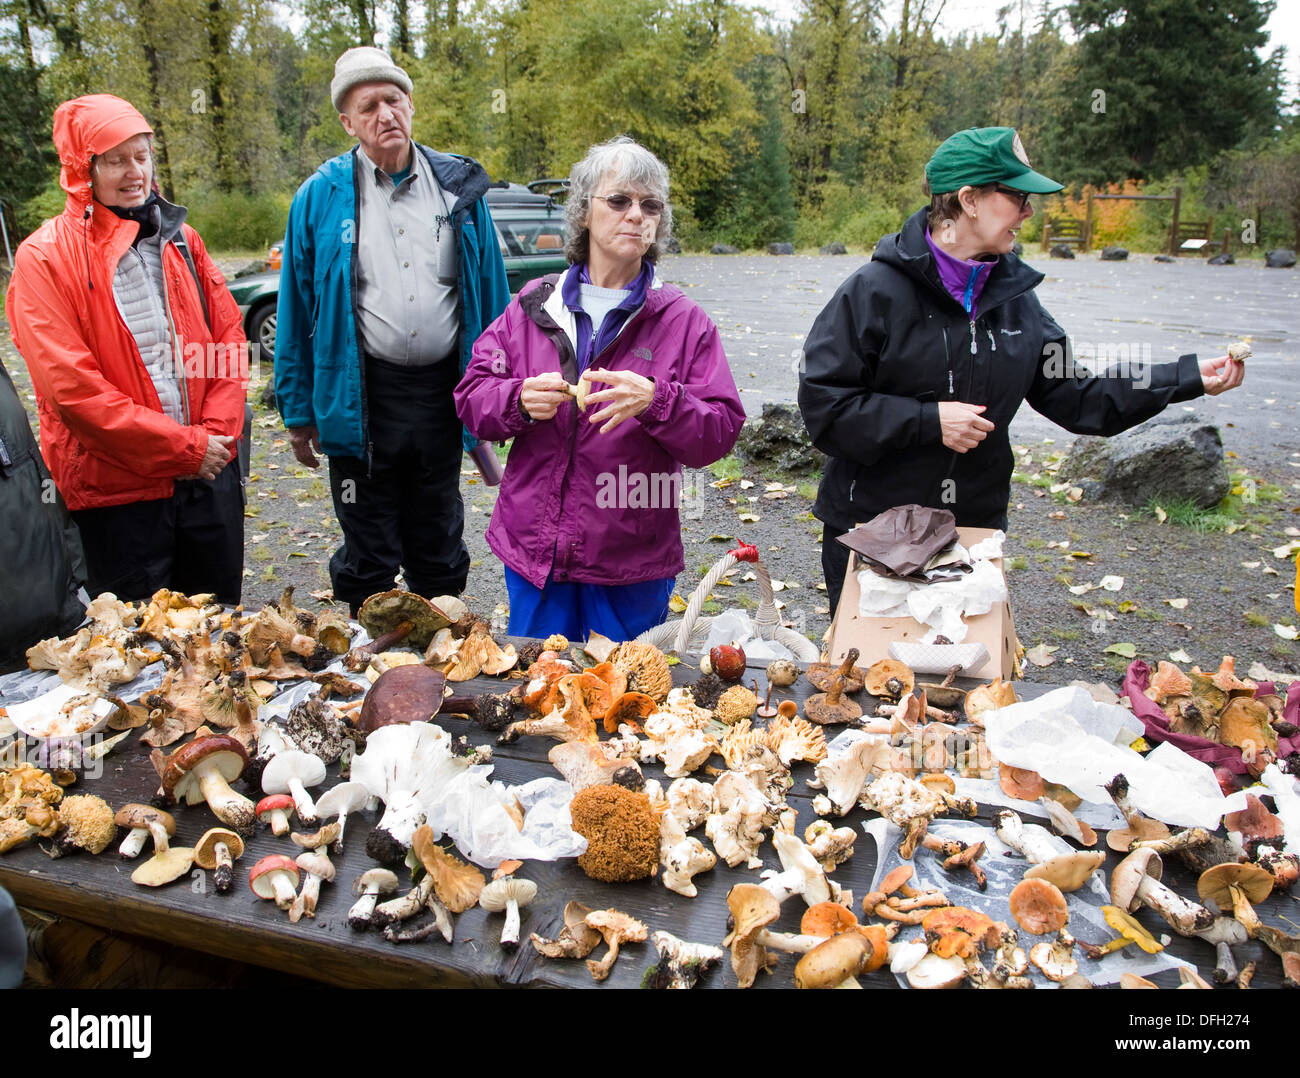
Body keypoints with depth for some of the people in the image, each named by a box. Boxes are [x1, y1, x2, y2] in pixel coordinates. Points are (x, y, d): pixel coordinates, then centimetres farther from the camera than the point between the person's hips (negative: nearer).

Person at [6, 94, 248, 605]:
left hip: (208, 471, 4)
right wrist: (185, 445, -15)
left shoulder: (180, 239, 10)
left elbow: (230, 339, 8)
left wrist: (217, 435, -6)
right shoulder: (44, 257, -6)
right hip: (116, 488, -4)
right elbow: (71, 385, -14)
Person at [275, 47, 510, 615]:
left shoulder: (459, 186, 4)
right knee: (367, 558, 11)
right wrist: (299, 410, 1)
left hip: (440, 392, 2)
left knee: (439, 551, 16)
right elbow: (297, 308, 3)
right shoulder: (322, 196, 0)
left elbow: (491, 293, 7)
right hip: (360, 396, -1)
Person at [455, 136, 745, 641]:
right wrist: (520, 401, -17)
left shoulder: (683, 321, -1)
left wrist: (655, 402, -26)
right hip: (532, 548, 2)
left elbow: (720, 432, -8)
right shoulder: (533, 305, 6)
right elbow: (471, 395, 4)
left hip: (632, 564, -2)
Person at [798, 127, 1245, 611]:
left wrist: (1189, 377, 6)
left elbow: (1074, 395, 9)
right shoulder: (875, 290, -13)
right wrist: (928, 420, -20)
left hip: (975, 528, 5)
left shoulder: (1015, 298, 6)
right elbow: (822, 402, -16)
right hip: (869, 531, -5)